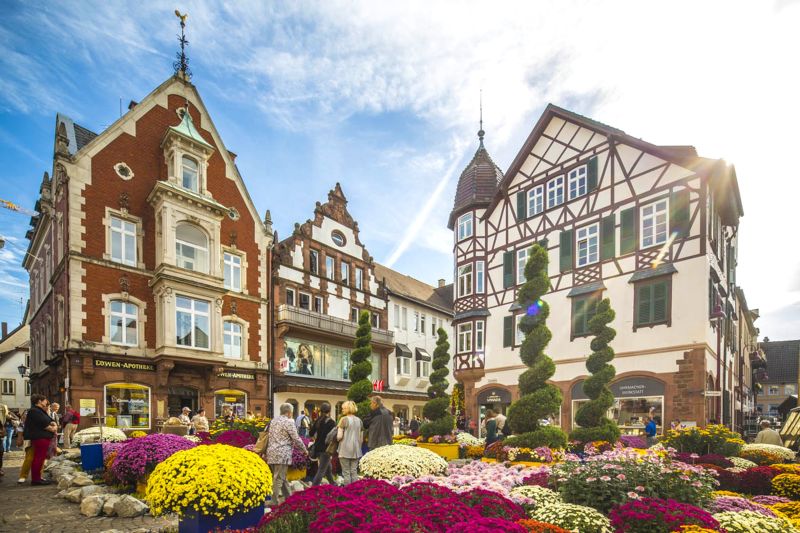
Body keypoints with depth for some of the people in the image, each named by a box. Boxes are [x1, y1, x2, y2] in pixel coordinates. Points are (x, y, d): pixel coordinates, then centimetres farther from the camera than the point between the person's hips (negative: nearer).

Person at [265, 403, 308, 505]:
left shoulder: (273, 421, 15)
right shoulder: (289, 422, -9)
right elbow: (296, 438, -8)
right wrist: (304, 449, 6)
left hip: (271, 453, 8)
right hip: (282, 454, -8)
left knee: (281, 477, 17)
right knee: (278, 479, -4)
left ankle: (288, 497, 27)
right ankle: (274, 502, -3)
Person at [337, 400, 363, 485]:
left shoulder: (344, 419, -8)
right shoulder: (359, 420, 8)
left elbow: (339, 436, -13)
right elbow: (361, 438, 12)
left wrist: (336, 439, 7)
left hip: (345, 449, -5)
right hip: (356, 450, 5)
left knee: (346, 473, 2)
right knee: (354, 472, 10)